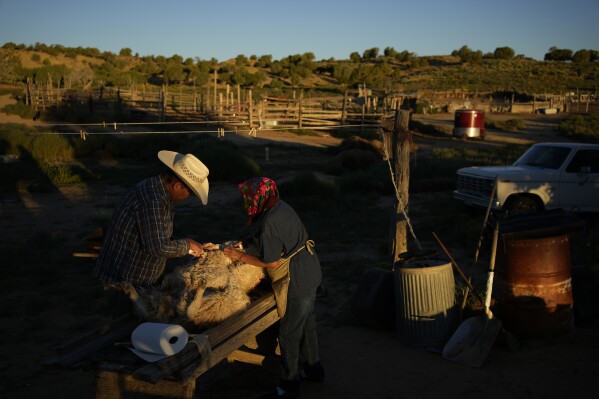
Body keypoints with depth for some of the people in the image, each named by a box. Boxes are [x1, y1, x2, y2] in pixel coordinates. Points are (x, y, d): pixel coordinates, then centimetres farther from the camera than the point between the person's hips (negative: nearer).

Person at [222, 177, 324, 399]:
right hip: (311, 273, 10)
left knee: (289, 334, 4)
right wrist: (245, 244, 7)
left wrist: (240, 256, -11)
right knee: (307, 324, 23)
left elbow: (273, 263, -20)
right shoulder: (280, 206, 2)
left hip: (298, 282, -10)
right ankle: (313, 369, 40)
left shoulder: (268, 224, -26)